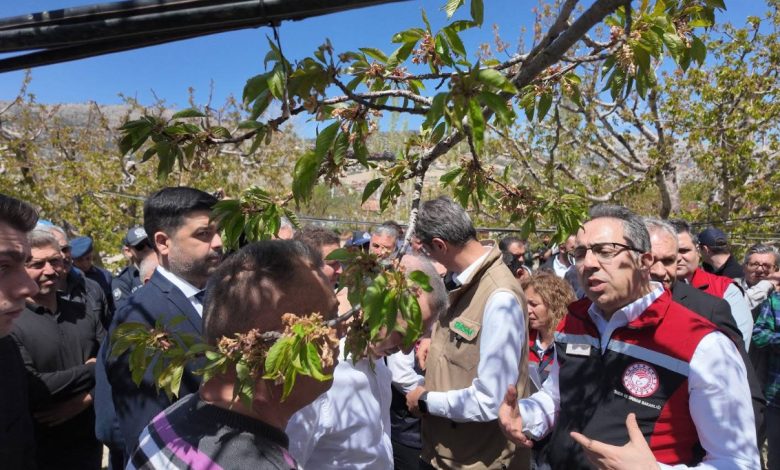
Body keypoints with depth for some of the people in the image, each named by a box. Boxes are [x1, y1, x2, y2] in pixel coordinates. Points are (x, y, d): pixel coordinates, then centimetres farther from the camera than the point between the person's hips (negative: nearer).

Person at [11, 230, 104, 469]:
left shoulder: (83, 312, 3)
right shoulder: (9, 325, -14)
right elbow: (30, 390, -23)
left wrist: (86, 397, -14)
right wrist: (91, 370, -13)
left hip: (90, 441, 5)